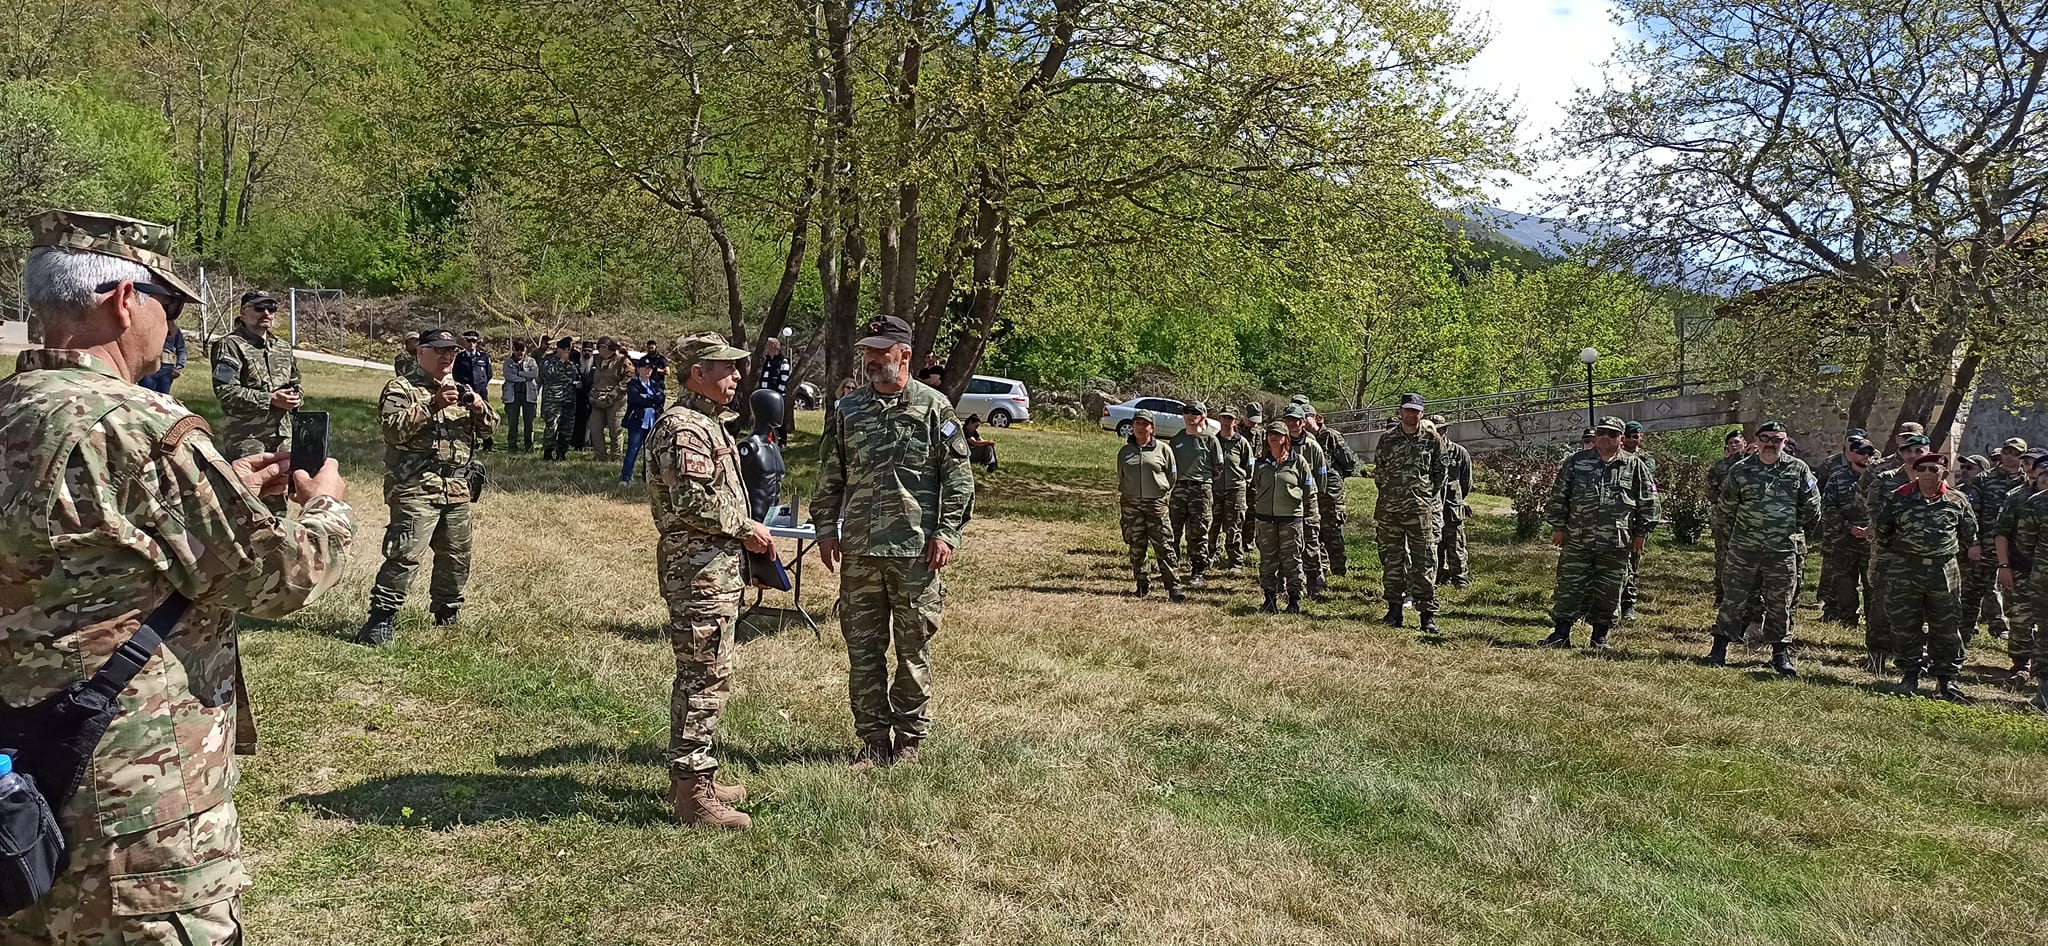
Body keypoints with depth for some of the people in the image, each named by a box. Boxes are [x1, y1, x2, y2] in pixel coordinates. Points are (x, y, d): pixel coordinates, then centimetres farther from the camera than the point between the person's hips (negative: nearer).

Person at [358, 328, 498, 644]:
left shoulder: (461, 389, 19)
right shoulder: (401, 388, -1)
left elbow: (488, 428, 16)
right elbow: (393, 428, -16)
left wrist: (480, 407, -6)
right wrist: (433, 406, -24)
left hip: (457, 489, 7)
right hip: (415, 487, -7)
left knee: (457, 555, 15)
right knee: (405, 553, -16)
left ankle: (447, 613, 31)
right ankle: (380, 618, -11)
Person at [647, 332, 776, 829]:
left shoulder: (708, 423, 17)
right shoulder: (683, 429, -17)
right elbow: (695, 503, -25)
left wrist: (743, 531, 13)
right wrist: (745, 528, -13)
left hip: (713, 566, 11)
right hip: (699, 569, -11)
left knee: (700, 675, 17)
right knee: (704, 677, -7)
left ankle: (691, 778, 27)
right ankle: (693, 795, -2)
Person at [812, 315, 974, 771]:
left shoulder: (934, 408, -1)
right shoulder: (848, 411, 10)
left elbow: (958, 475, -1)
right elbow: (830, 476, 15)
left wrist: (946, 532, -8)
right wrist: (826, 528, 8)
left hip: (916, 551, -3)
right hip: (859, 550, 4)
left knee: (914, 649, 5)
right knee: (863, 649, 7)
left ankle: (909, 739, 18)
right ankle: (873, 741, 17)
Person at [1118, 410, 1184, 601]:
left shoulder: (1163, 450, 3)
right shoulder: (1124, 451, 11)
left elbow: (1173, 476, 9)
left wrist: (1165, 495, 4)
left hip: (1157, 505, -3)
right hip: (1131, 505, 3)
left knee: (1164, 547, -7)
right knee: (1136, 547, 6)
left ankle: (1173, 587, -7)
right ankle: (1142, 585, 18)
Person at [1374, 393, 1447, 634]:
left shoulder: (1432, 440, 4)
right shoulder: (1387, 440, 8)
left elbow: (1440, 474, 9)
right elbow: (1378, 473, 15)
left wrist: (1428, 498, 6)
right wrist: (1390, 495, 11)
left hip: (1421, 512, -2)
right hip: (1389, 511, 2)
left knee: (1424, 563, -3)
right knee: (1391, 561, 7)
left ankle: (1428, 613, 0)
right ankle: (1394, 608, 16)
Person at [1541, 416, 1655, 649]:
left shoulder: (1634, 467, 6)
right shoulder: (1576, 462, 5)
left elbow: (1646, 502, 10)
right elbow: (1558, 496, 7)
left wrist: (1641, 532, 7)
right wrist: (1558, 527, 3)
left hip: (1616, 545, 0)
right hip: (1577, 540, 0)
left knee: (1608, 592, 6)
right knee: (1569, 587, 0)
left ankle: (1600, 636, 17)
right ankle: (1560, 633, 6)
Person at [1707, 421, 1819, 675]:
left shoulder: (1799, 470, 2)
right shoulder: (1740, 471, 2)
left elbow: (1812, 507, 11)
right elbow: (1725, 506, 14)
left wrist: (1797, 532, 13)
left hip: (1783, 551, 0)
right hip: (1743, 549, 0)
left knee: (1780, 605, 7)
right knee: (1733, 599, 1)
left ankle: (1781, 653, 19)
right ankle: (1720, 648, 7)